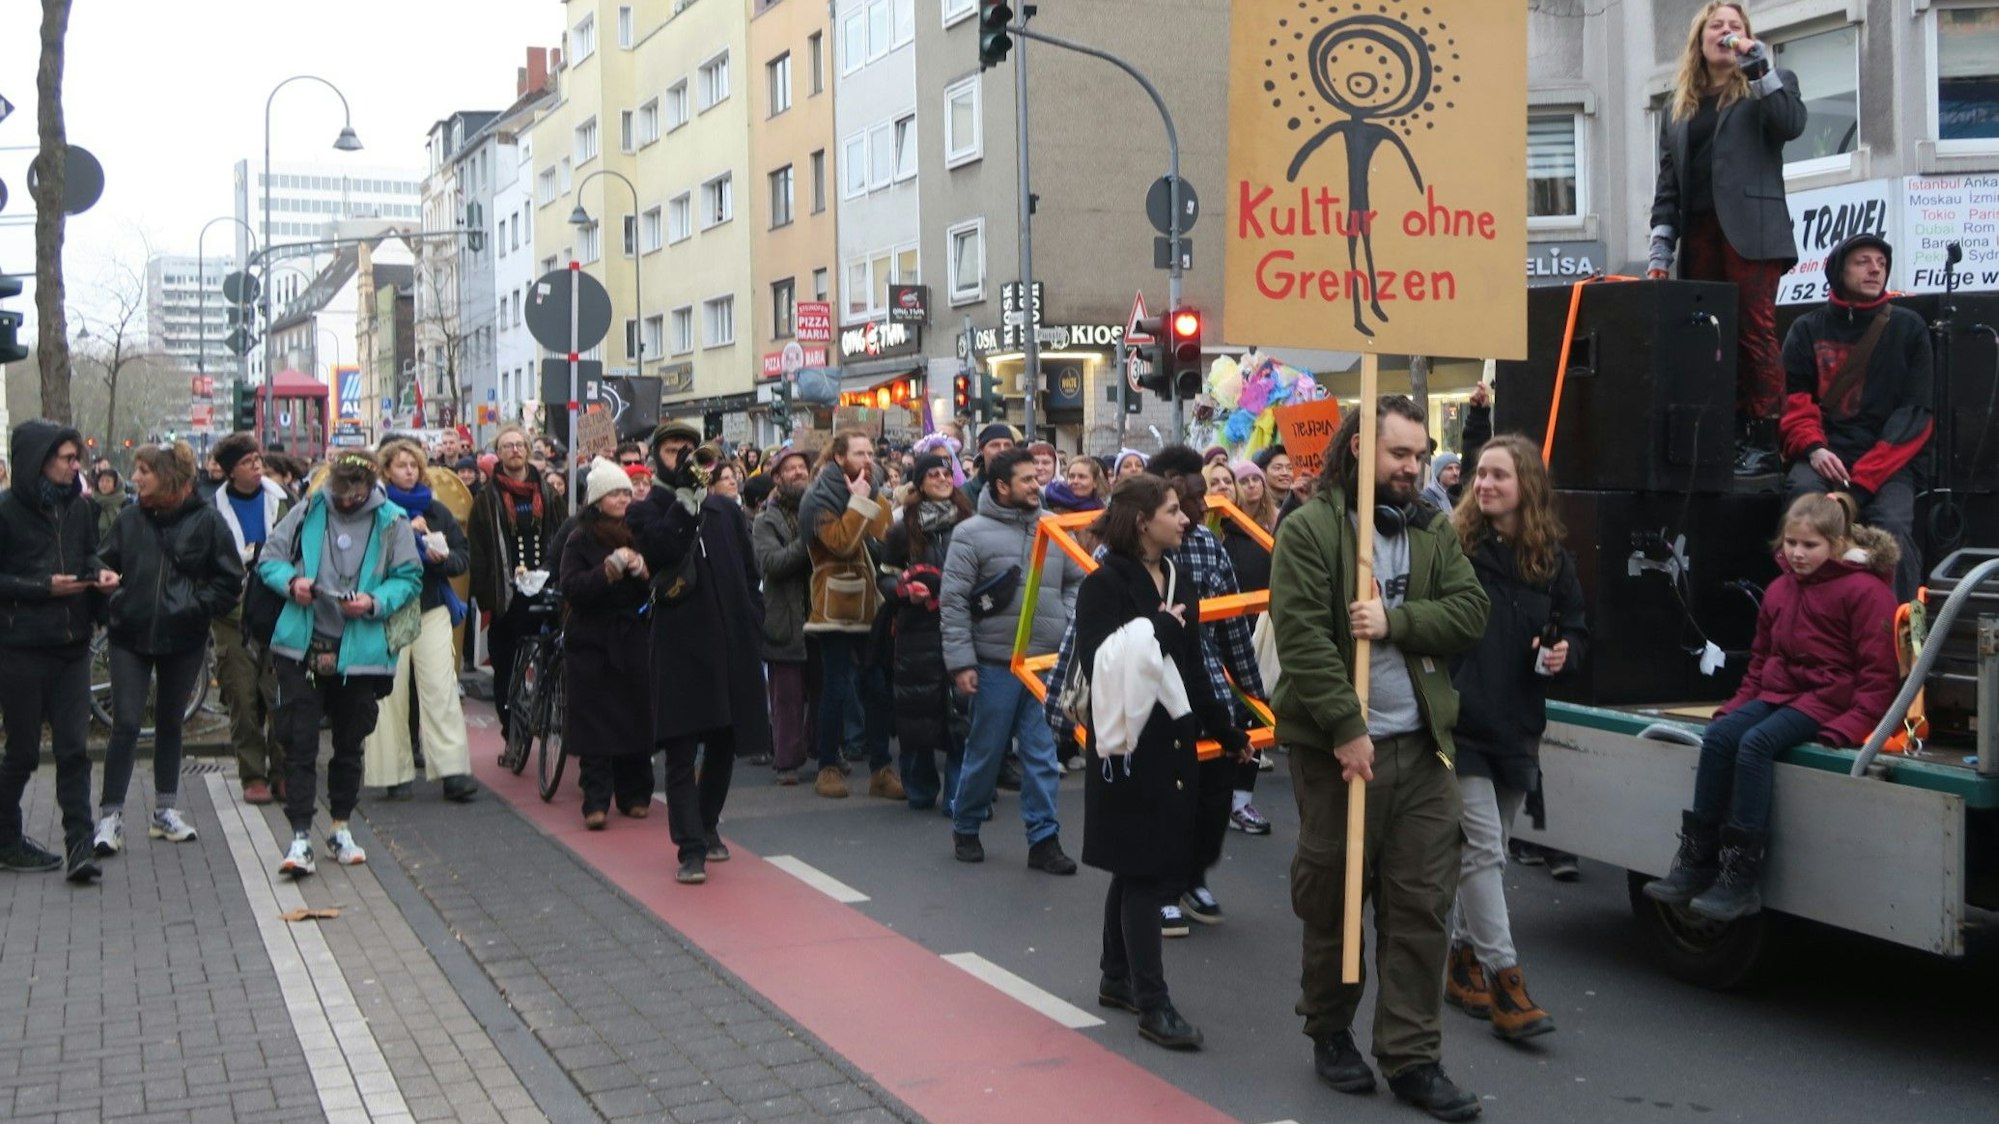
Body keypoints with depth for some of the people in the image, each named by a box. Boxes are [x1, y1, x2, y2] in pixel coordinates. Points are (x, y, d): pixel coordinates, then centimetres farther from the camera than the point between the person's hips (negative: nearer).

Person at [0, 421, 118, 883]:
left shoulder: (78, 507, 6)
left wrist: (99, 571, -2)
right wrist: (44, 587, -18)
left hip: (71, 644, 4)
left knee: (73, 748, 0)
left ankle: (80, 845, -1)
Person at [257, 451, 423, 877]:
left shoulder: (391, 522, -2)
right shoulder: (307, 512, 1)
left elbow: (409, 578, 2)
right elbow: (269, 558, 8)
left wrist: (375, 601, -16)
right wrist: (291, 581, -13)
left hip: (359, 651, 0)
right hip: (301, 646, 0)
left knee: (350, 745, 14)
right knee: (300, 743, -5)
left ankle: (341, 828, 30)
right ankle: (300, 836, -2)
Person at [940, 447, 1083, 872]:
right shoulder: (973, 533, -7)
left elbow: (1077, 582, 15)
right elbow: (953, 601, -8)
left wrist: (1069, 627, 0)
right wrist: (961, 662, -11)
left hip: (1047, 662, 3)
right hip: (996, 663, -3)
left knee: (1042, 756, 5)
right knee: (985, 752, 8)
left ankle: (1044, 840, 12)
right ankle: (965, 828, 27)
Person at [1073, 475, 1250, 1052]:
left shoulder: (1179, 582, 13)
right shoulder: (1105, 585, -11)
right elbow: (1100, 661, -22)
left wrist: (1225, 729, 23)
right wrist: (1157, 628, -20)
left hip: (1173, 740, 8)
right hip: (1130, 743, -8)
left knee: (1141, 866, 15)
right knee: (1144, 868, -6)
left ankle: (1117, 979, 28)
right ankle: (1152, 1004, 0)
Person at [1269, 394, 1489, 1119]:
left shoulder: (1434, 530, 11)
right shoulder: (1308, 529, -6)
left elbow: (1471, 612, 1)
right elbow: (1301, 636, -15)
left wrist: (1394, 620, -15)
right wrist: (1346, 729, -19)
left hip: (1422, 746, 4)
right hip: (1338, 745, -4)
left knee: (1423, 904, 4)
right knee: (1331, 898, 8)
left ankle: (1412, 1057, 12)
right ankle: (1330, 1031, 28)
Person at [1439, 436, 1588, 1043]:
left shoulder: (1552, 559, 6)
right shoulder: (1453, 545, -6)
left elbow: (1576, 630, 15)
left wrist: (1563, 653, -7)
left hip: (1517, 726, 5)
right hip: (1462, 723, -4)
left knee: (1485, 852, 15)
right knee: (1483, 850, -8)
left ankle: (1464, 960, 28)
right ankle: (1503, 981, -4)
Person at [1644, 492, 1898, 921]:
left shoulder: (1865, 591, -8)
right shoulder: (1780, 589, 14)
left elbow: (1879, 670, -10)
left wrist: (1852, 724, -20)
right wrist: (1742, 703, 10)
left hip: (1828, 699, -7)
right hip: (1777, 693, 7)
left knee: (1756, 744, -29)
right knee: (1718, 736, -18)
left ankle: (1741, 878, -29)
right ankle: (1695, 862, -18)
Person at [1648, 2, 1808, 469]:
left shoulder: (1768, 85, 13)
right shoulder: (1678, 110, 21)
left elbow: (1792, 124, -9)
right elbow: (1667, 186, 15)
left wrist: (1758, 64, -7)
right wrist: (1660, 251, 5)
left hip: (1751, 229, -4)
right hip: (1699, 233, 4)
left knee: (1754, 332, -9)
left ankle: (1766, 440, -9)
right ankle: (1728, 436, 4)